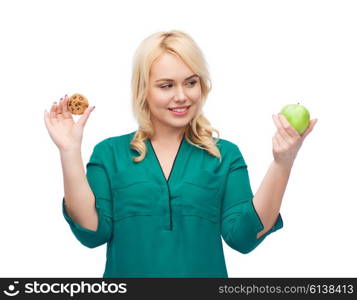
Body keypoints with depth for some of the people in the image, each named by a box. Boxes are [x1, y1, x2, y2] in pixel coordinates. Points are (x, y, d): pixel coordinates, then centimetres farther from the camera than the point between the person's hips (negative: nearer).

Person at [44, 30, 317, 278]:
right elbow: (93, 232, -10)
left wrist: (282, 164, -19)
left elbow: (243, 236, -10)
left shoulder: (225, 155, -1)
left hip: (205, 272, 0)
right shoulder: (110, 153, -1)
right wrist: (70, 153, -16)